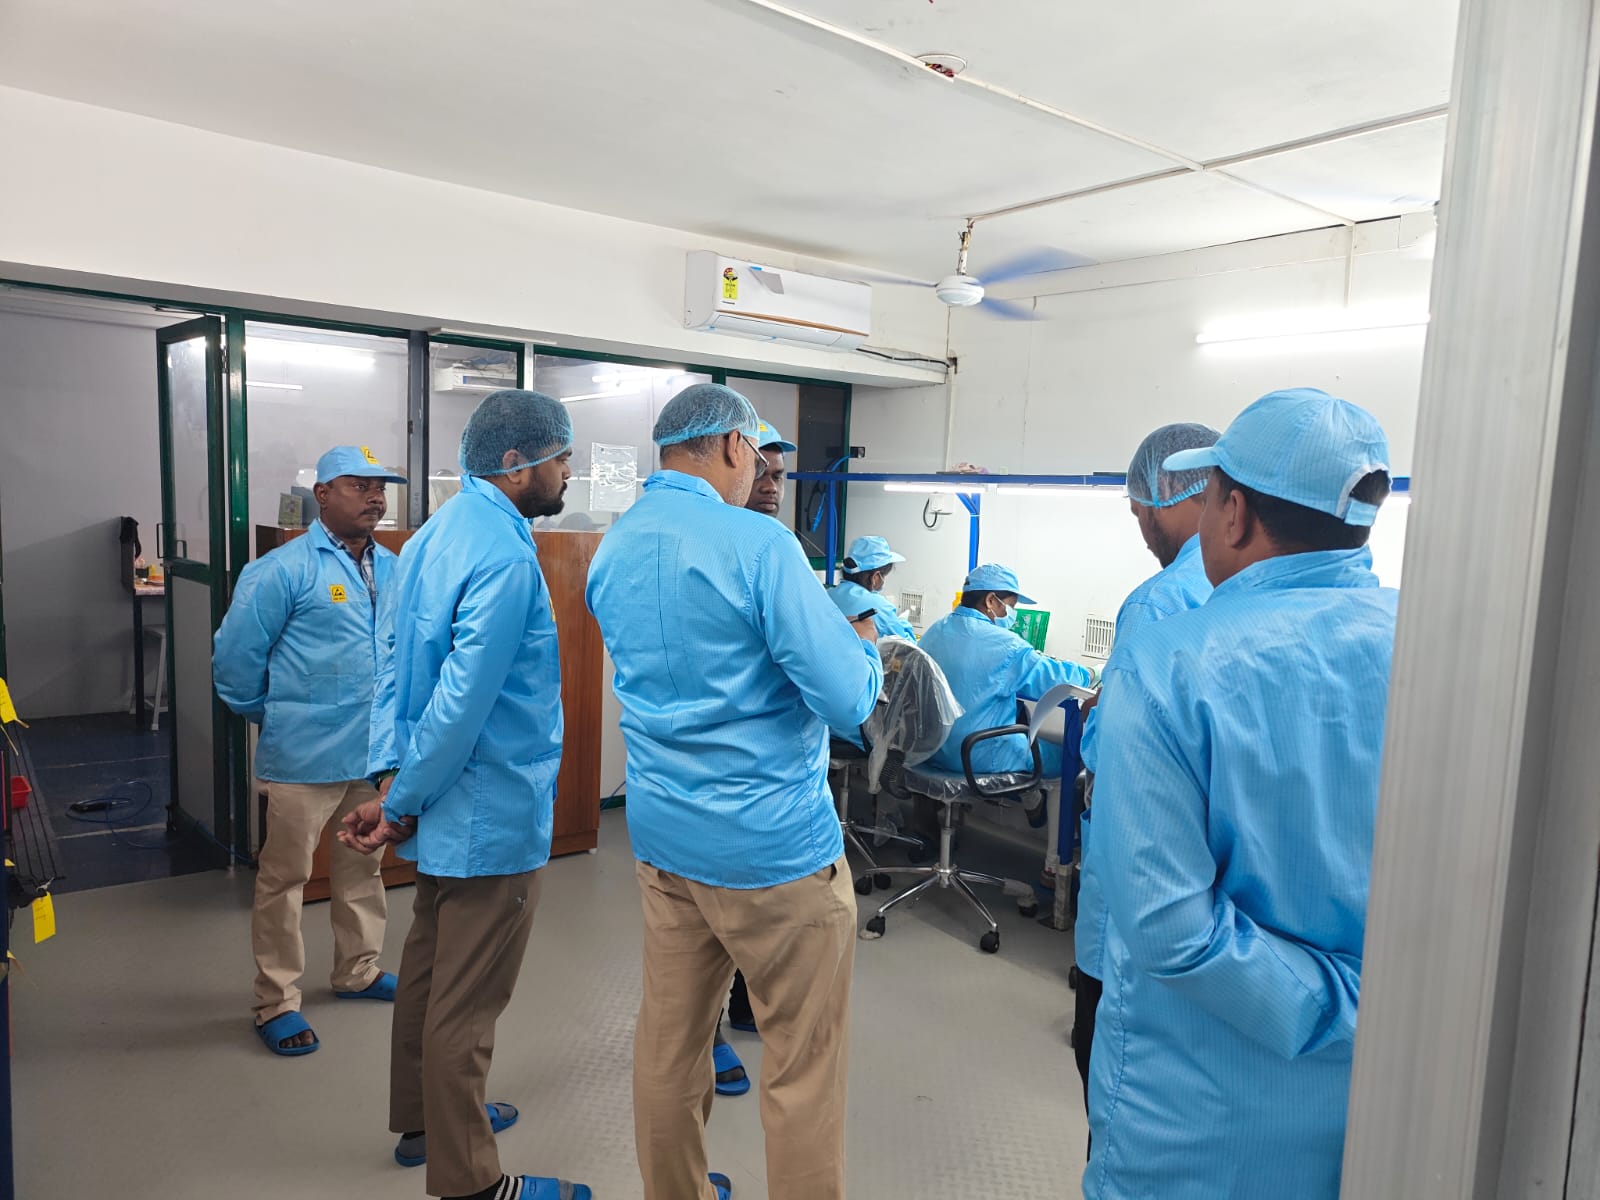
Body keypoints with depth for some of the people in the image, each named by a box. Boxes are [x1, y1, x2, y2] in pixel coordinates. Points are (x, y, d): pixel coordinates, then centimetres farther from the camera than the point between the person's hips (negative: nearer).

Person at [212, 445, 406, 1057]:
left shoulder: (393, 569, 4)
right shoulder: (283, 570, -13)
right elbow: (233, 658, -9)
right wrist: (273, 718, 2)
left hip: (377, 753, 6)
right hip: (305, 756, -6)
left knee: (362, 868, 19)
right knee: (284, 877, 7)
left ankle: (357, 971, 37)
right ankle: (276, 1003, 21)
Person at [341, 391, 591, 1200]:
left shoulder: (433, 535, 8)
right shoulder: (505, 556, -23)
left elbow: (395, 665, 7)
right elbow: (463, 700, -25)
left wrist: (390, 778, 3)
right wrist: (401, 808, -13)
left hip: (445, 804, 10)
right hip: (494, 814, -10)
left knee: (429, 970, 23)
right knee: (469, 1003, 4)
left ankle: (424, 1121, 42)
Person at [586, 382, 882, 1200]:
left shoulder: (611, 552, 6)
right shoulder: (758, 544, -17)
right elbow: (849, 701, -19)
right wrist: (865, 643, 2)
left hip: (660, 833, 7)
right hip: (772, 843, -7)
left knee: (669, 1042, 19)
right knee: (803, 1065, 8)